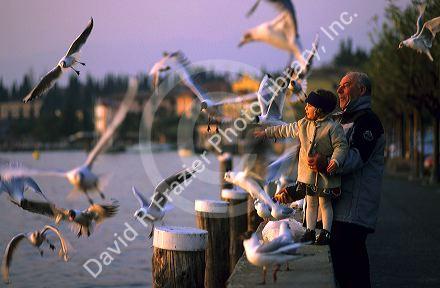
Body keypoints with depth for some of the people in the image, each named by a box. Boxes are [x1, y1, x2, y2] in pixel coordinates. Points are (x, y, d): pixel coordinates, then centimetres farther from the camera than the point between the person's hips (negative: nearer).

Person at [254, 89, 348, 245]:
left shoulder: (333, 127, -13)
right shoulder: (304, 124, 7)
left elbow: (341, 146, -14)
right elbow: (286, 130, 18)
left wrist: (335, 160, -30)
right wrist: (266, 132, 21)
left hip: (325, 172, -6)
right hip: (308, 171, 6)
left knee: (325, 202, 2)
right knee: (311, 202, 11)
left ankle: (326, 232, 9)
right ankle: (310, 231, 18)